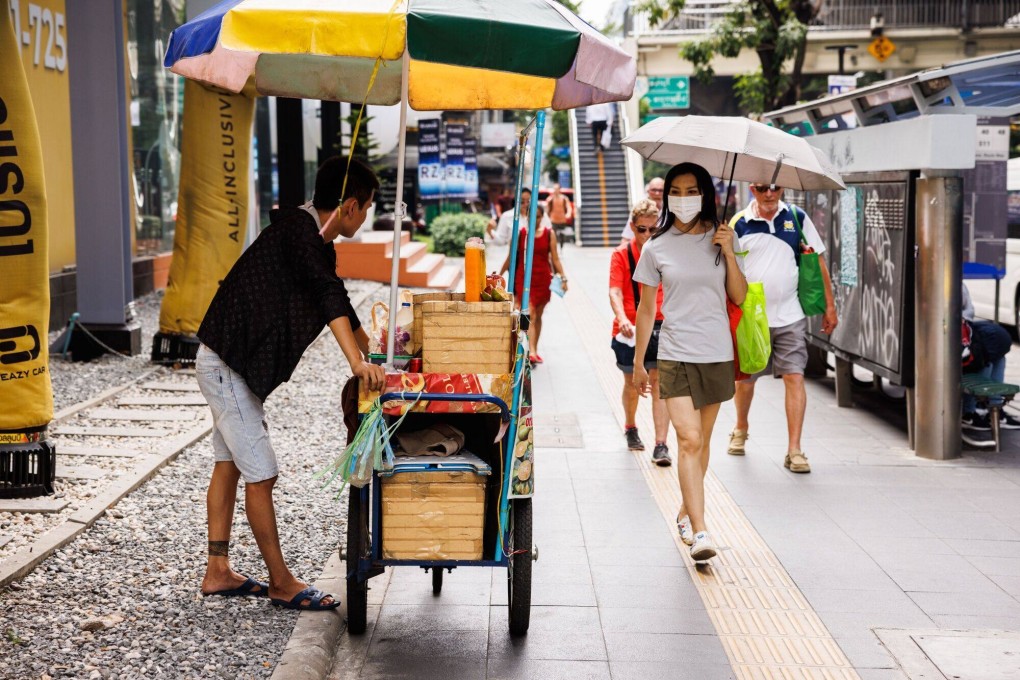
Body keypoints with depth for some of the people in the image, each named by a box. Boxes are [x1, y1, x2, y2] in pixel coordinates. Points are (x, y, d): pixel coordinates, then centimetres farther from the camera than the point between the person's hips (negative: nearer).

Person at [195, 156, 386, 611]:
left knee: (228, 467, 15)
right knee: (261, 475, -5)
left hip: (233, 365, 11)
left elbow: (336, 301, 24)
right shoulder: (298, 231, -19)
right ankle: (281, 584, 3)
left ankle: (217, 573, 24)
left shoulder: (313, 240, 12)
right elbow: (330, 296, -32)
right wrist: (356, 363, -41)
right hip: (228, 366, -11)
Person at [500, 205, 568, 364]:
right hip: (523, 279, -2)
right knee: (530, 315, -14)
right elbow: (510, 257, 5)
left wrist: (563, 277, -5)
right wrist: (499, 275, 5)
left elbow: (555, 258, 4)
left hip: (543, 279, 2)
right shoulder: (520, 233, -1)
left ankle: (534, 351, 23)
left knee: (538, 316, 11)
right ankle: (531, 352, -22)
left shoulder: (549, 233, 3)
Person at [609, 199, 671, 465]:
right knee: (632, 383, 15)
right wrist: (622, 319, -33)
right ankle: (631, 428, 41)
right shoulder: (621, 254, -3)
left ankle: (661, 446, -11)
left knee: (659, 384, -9)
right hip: (629, 329, 0)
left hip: (659, 327, 0)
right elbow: (615, 291, -15)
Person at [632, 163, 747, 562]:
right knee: (688, 440, -14)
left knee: (702, 441, 12)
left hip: (717, 354, 2)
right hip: (676, 355, -2)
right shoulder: (657, 248, 1)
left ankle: (686, 512, 30)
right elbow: (646, 308, 8)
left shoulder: (721, 240, 5)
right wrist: (638, 362, 10)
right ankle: (699, 532, -18)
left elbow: (739, 297, 3)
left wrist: (729, 253, -9)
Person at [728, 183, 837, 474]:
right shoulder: (739, 224, -3)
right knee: (744, 379, 13)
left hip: (790, 317, 0)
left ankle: (794, 450, -5)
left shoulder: (797, 218, 2)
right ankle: (740, 430, 41)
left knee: (794, 377, -8)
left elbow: (817, 262, 7)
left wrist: (829, 305, 6)